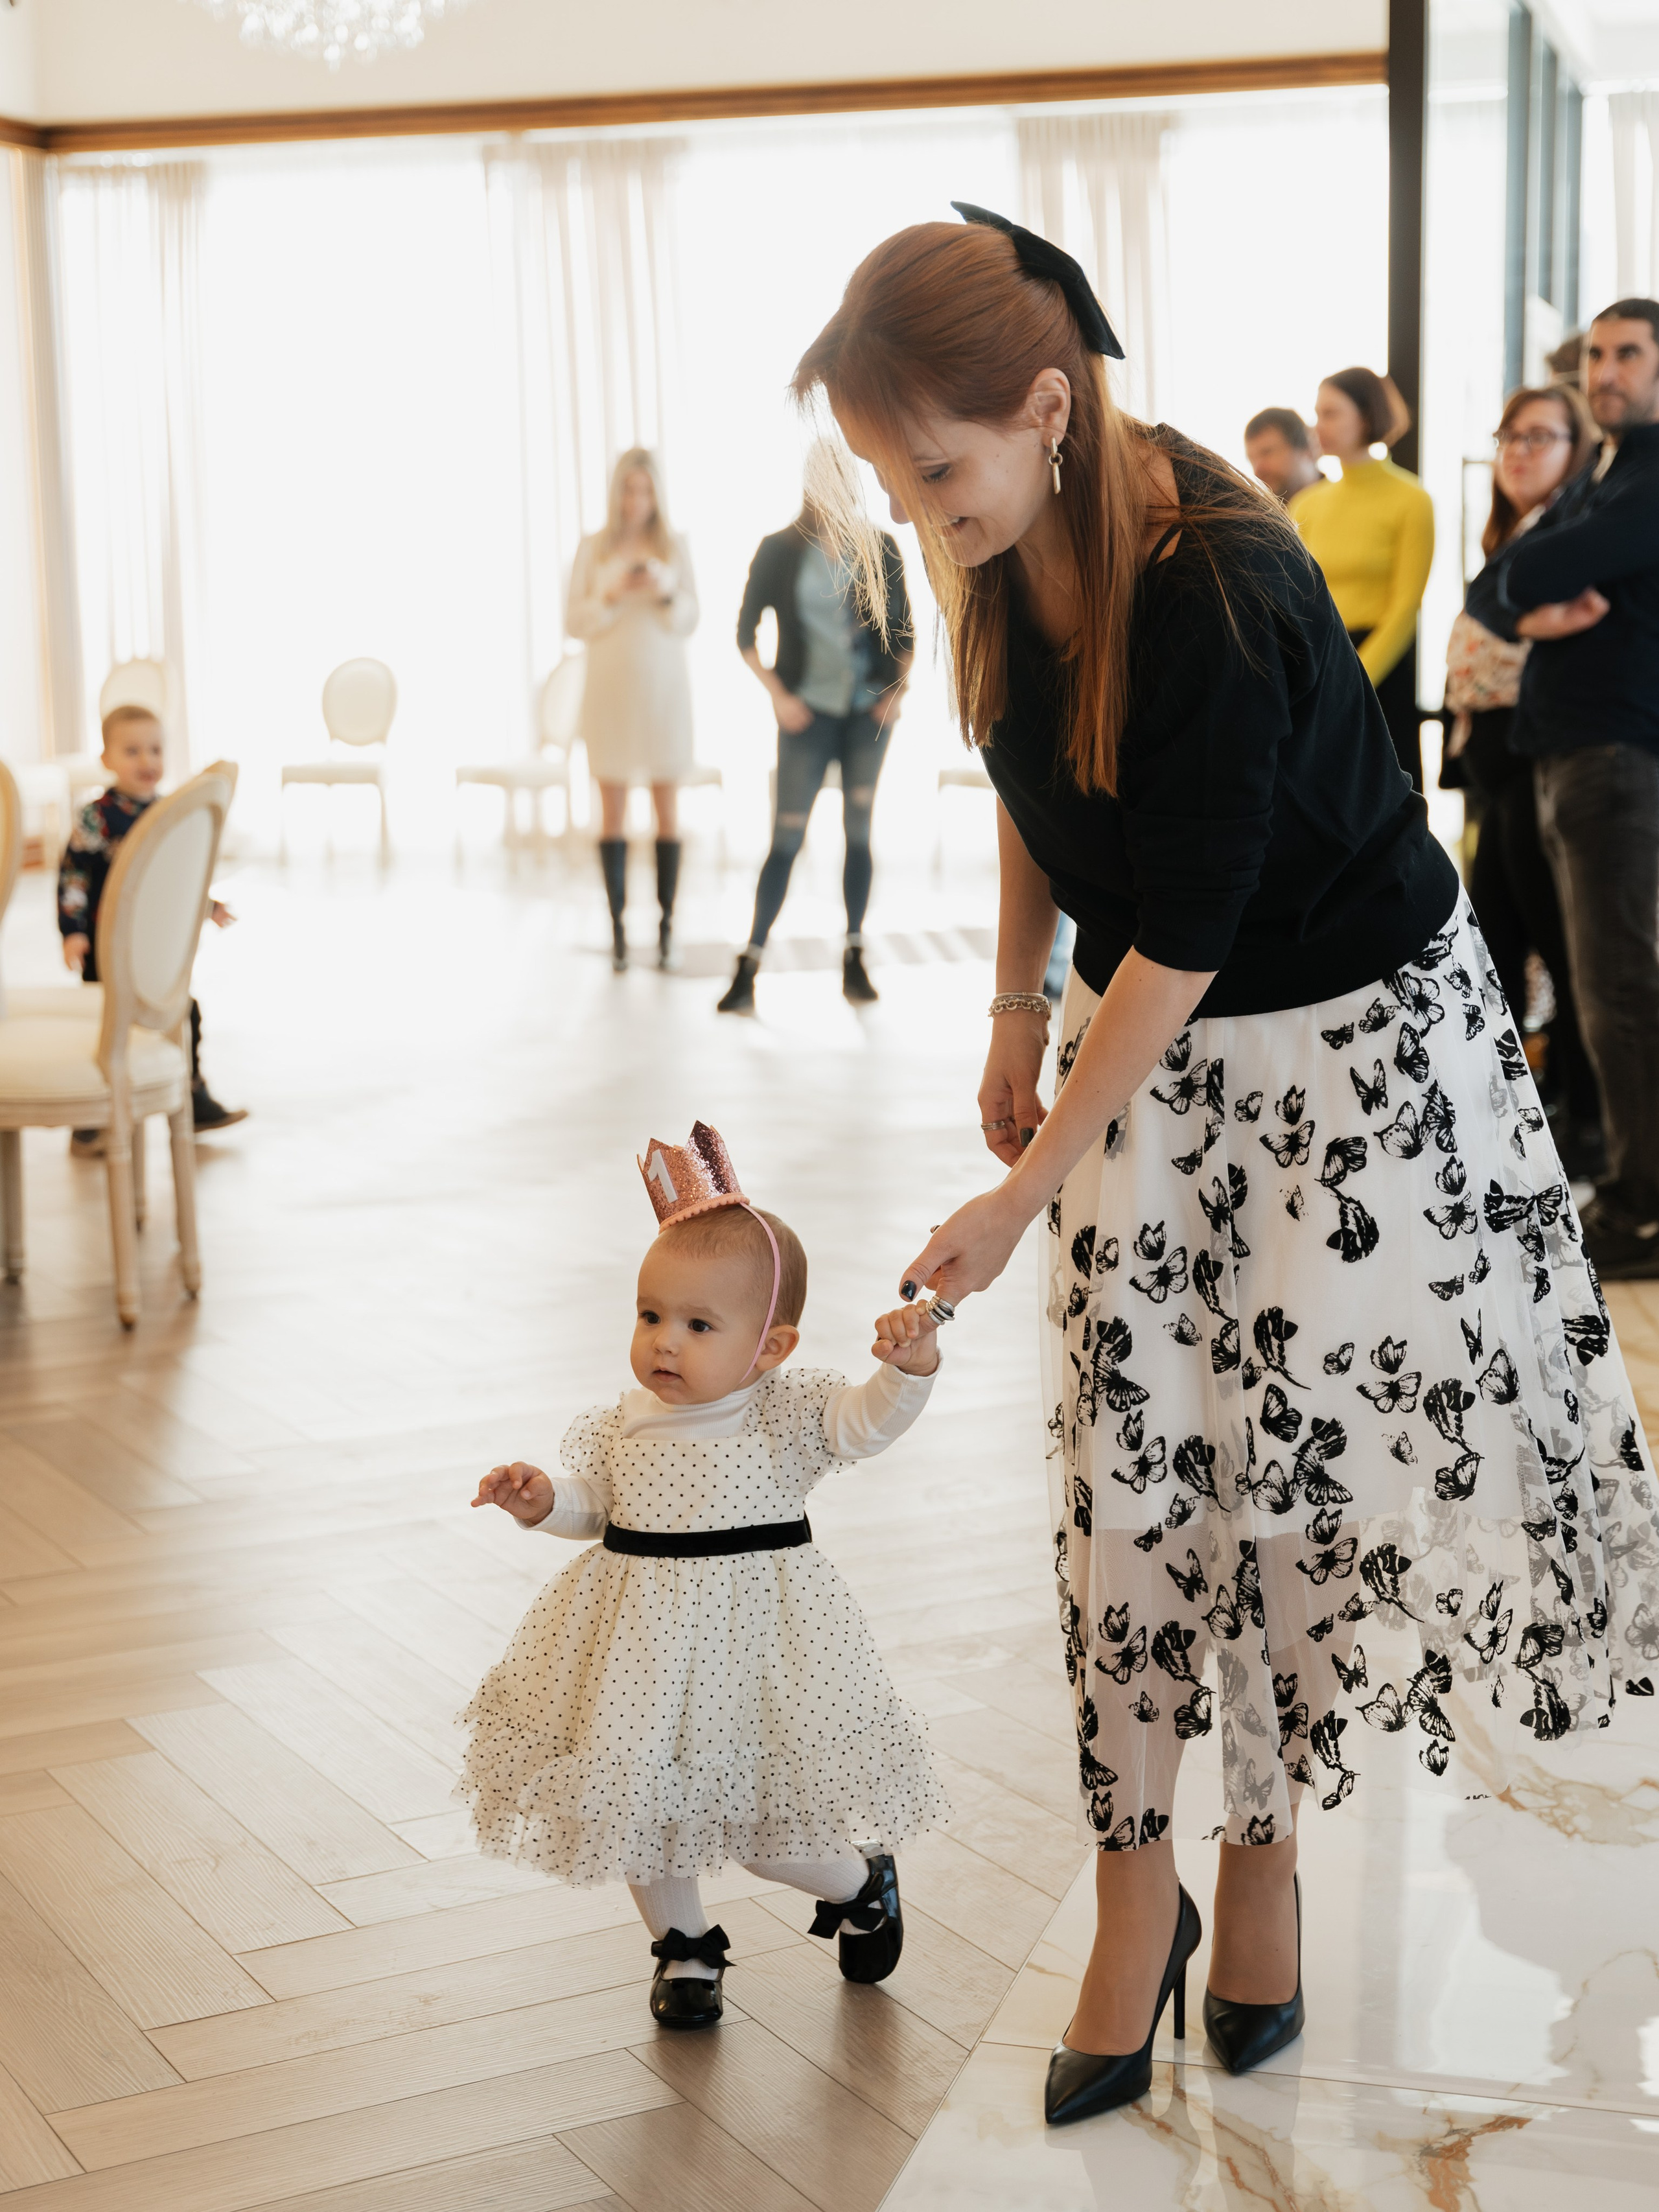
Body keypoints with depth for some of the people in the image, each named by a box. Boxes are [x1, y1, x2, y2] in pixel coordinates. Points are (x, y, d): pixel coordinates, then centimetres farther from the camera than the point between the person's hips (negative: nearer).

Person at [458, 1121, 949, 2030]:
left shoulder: (791, 1414, -10)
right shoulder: (623, 1424, 1)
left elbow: (869, 1420, -22)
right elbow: (590, 1504, 9)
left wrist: (910, 1368, -41)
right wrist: (540, 1499, -11)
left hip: (753, 1636, -4)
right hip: (640, 1640, 4)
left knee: (765, 1824, 1)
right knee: (638, 1800, 12)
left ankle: (861, 1881, 34)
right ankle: (684, 1944, 38)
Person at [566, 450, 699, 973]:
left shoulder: (674, 548, 5)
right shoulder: (592, 549, 3)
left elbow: (689, 621, 5)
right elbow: (574, 621, 1)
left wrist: (666, 593, -14)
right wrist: (612, 596, -15)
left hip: (664, 688, 1)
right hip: (610, 688, 0)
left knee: (667, 808, 1)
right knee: (613, 808, 0)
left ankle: (666, 925, 5)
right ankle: (618, 926, 3)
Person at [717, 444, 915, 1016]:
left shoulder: (880, 550, 5)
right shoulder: (779, 550, 0)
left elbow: (904, 629, 11)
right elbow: (745, 632, 2)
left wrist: (899, 688, -3)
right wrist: (778, 695, -7)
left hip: (868, 709, 2)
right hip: (808, 710, -2)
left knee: (859, 830, 5)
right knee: (787, 835, -7)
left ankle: (855, 958, 14)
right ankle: (749, 965, -4)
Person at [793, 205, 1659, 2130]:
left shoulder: (1224, 595, -30)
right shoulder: (1005, 549, -8)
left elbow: (1184, 938, -26)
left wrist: (1021, 1199, -20)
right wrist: (1015, 1011, 11)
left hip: (1350, 1042, -6)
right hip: (1153, 1041, 6)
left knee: (1302, 1461, 2)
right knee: (1126, 1471, 3)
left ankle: (1260, 1860, 24)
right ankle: (1136, 1893, 15)